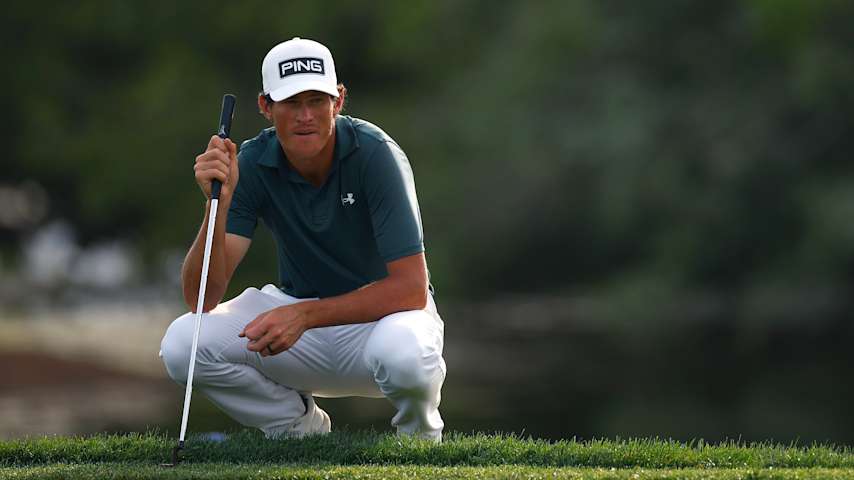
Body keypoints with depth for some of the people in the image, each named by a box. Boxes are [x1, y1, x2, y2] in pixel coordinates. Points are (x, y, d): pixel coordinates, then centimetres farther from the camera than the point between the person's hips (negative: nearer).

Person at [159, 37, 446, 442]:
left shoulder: (375, 154, -22)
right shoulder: (252, 164, -13)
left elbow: (411, 288, -27)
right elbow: (201, 298, -19)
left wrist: (305, 314, -35)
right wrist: (218, 204, -34)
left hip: (380, 316, -3)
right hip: (300, 314, 3)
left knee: (402, 351, -40)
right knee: (182, 343, -21)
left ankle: (419, 434, -3)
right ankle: (299, 426, 3)